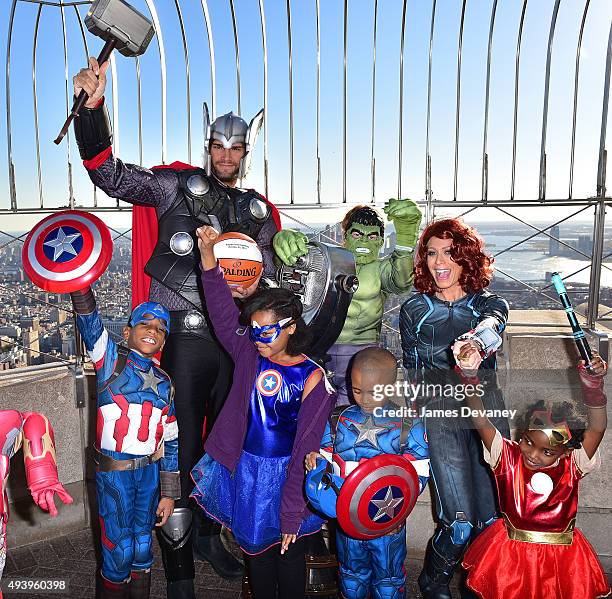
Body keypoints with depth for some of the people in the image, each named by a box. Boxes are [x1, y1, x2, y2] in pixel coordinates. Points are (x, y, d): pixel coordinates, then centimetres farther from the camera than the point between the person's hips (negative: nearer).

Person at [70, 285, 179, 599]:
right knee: (118, 549, 8)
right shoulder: (111, 361, -5)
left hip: (150, 471, 4)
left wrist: (169, 493, 6)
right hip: (113, 471, -4)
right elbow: (90, 323, -24)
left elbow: (170, 440, 5)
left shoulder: (164, 382, 4)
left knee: (143, 546, 17)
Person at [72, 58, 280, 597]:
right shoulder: (176, 185, 5)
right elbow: (111, 176, -4)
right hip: (183, 339, -4)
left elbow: (269, 268, 19)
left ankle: (209, 535, 42)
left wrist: (255, 284, -3)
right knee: (181, 452, -1)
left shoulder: (260, 212, 16)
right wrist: (93, 108, -16)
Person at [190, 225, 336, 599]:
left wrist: (292, 512, -15)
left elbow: (306, 448, -17)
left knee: (290, 553, 16)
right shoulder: (249, 355, -5)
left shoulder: (312, 378, -18)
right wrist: (208, 253, -22)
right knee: (256, 550, 21)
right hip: (246, 470, 4)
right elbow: (222, 310, -12)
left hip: (287, 475, -4)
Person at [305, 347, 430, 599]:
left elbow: (419, 473, -12)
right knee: (351, 572, 25)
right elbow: (328, 454, 6)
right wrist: (315, 458, -16)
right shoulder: (341, 419, -4)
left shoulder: (408, 425, -12)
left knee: (388, 576, 19)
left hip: (387, 518, -2)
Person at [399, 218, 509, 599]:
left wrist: (477, 341, -44)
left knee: (492, 519, 2)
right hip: (440, 414, -1)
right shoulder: (414, 310, 6)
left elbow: (493, 325, -21)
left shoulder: (491, 303, 5)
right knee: (460, 523, -7)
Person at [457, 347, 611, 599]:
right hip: (510, 551, 0)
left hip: (561, 557, 1)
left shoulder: (573, 465, -9)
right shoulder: (507, 456, -11)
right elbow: (481, 421, -22)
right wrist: (470, 378, -35)